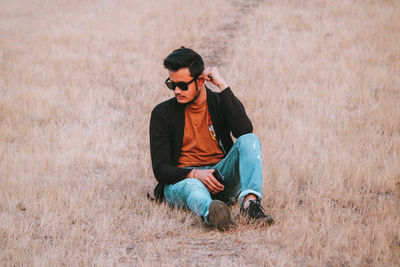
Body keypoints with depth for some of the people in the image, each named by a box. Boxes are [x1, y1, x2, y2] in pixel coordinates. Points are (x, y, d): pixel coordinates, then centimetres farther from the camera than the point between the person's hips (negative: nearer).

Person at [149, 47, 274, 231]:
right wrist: (195, 174, -24)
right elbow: (160, 169, -4)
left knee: (250, 140, -21)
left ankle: (250, 201, -46)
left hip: (220, 177, 3)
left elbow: (245, 131, -17)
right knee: (192, 186, -39)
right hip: (181, 180, -3)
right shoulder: (163, 113, 2)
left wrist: (222, 86, -14)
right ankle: (210, 212, -77)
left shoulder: (221, 103, 6)